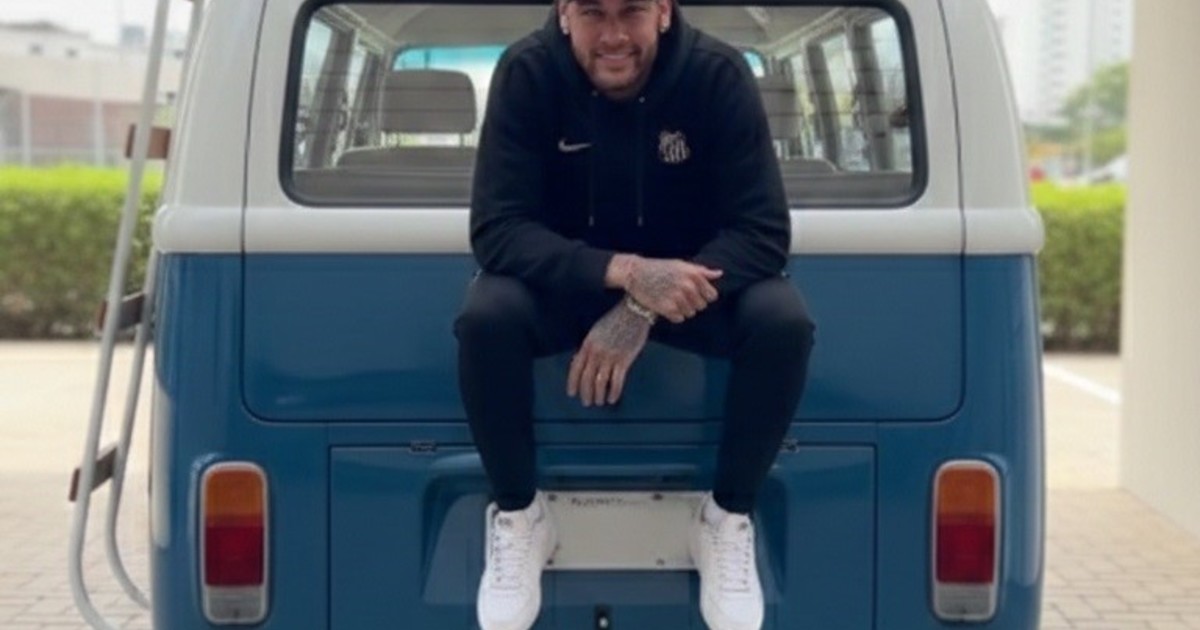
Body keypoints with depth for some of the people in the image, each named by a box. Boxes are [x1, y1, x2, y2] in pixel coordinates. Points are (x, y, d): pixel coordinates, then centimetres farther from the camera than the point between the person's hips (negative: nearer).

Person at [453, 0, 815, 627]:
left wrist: (643, 311, -35)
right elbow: (497, 228, -26)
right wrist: (625, 272, -41)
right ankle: (518, 515, -7)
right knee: (485, 315, -32)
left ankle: (728, 517, -6)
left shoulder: (719, 74, -21)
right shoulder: (526, 72, -21)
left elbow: (763, 232, -22)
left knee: (783, 321, -29)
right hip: (568, 281, 0)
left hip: (688, 278, 0)